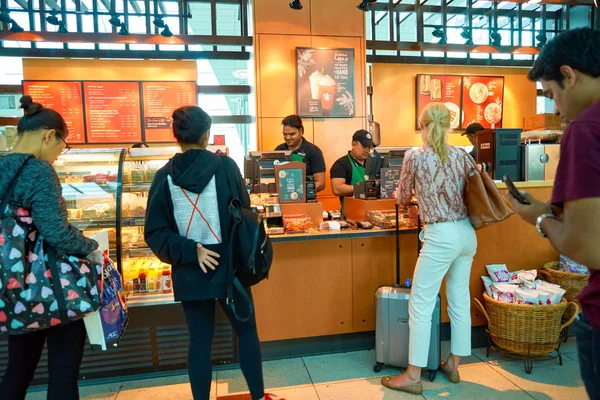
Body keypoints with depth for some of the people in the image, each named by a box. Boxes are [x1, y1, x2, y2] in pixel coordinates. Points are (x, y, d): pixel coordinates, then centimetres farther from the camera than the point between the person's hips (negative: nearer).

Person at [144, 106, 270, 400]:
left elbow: (155, 233, -7)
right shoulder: (225, 166, -9)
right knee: (246, 330, 17)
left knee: (199, 340, 15)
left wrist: (190, 251, -9)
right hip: (227, 266, -1)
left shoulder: (164, 176, -4)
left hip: (190, 272, 2)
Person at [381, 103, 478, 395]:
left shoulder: (414, 157, -9)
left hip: (441, 237, -6)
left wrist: (402, 193, 25)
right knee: (460, 301, 15)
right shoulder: (462, 156, 4)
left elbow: (402, 199, 2)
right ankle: (453, 366, 31)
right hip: (467, 234, 7)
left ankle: (413, 376, 10)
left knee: (420, 305, 2)